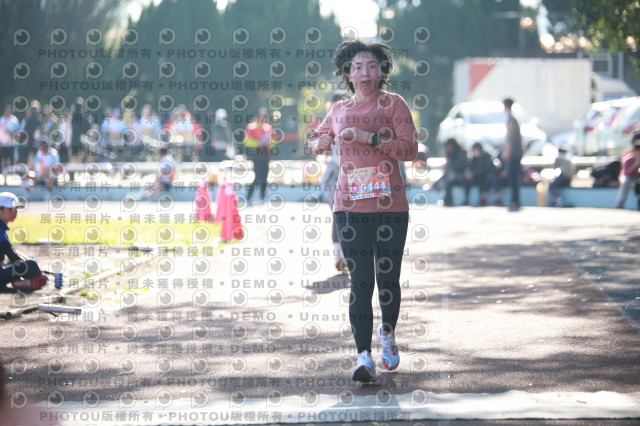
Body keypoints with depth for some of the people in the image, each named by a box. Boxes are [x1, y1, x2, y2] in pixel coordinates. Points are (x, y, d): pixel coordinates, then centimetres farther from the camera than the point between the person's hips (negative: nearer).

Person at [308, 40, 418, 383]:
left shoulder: (393, 104, 3)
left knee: (388, 280, 5)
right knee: (360, 282, -9)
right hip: (351, 206, 1)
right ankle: (364, 357, -12)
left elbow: (410, 149, -8)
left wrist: (369, 138, -16)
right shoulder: (339, 110, 14)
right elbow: (317, 138, 33)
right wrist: (318, 142, 9)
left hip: (390, 206, -1)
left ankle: (387, 334, 34)